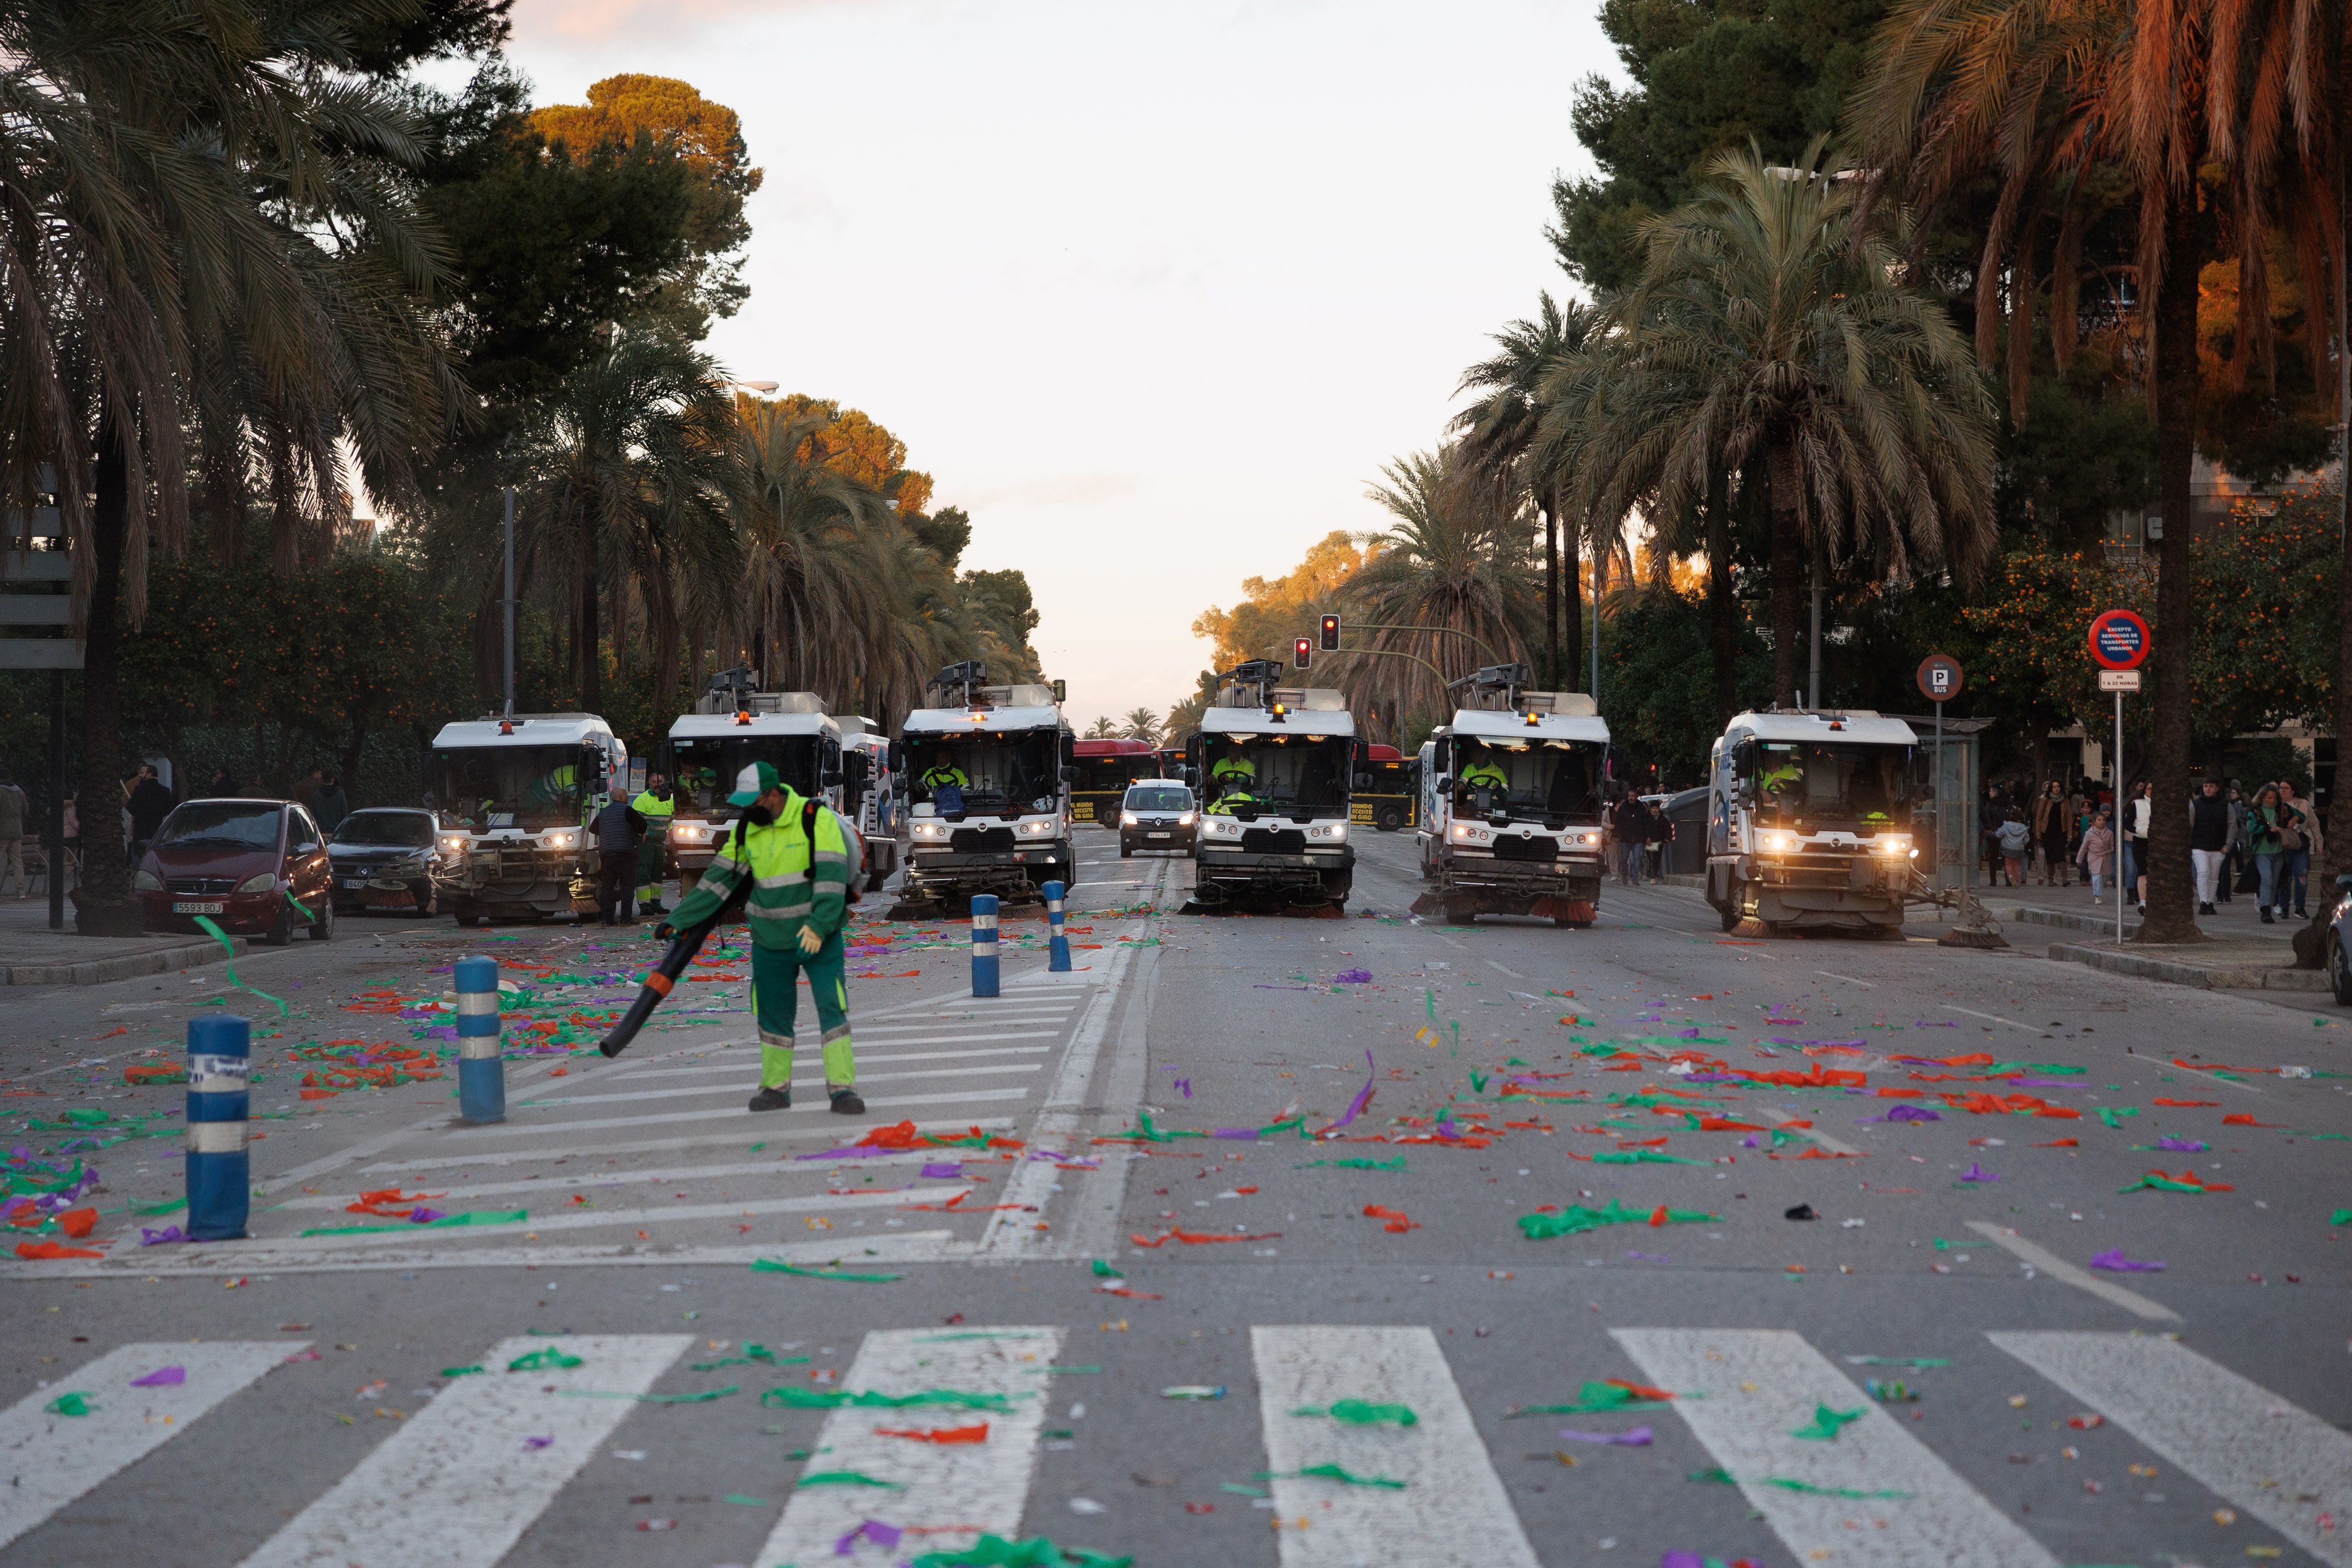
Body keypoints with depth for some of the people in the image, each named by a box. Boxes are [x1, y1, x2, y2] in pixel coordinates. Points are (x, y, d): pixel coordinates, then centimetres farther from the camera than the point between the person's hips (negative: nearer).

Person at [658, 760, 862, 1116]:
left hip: (819, 936, -5)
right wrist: (677, 920, 0)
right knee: (773, 1014, 9)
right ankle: (776, 1087, 21)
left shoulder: (816, 819, -16)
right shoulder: (747, 831, 1)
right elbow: (717, 879, 4)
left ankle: (842, 1089, -9)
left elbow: (832, 875, -23)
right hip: (770, 941, 5)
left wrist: (818, 926, -34)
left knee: (832, 1007, -11)